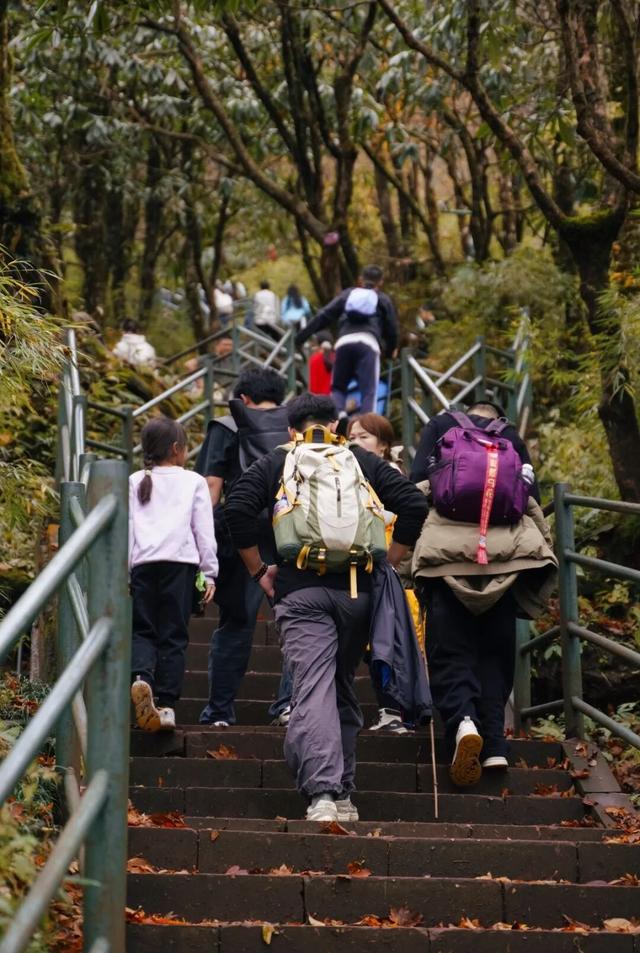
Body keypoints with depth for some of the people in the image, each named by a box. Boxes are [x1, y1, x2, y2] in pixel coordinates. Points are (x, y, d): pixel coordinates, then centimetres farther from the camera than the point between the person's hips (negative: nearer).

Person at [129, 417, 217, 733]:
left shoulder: (135, 482, 13)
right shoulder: (193, 482, 8)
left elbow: (126, 529, 9)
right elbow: (204, 531, 6)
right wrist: (209, 573, 10)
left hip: (143, 563, 1)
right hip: (180, 563, -1)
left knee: (142, 629, 8)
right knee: (173, 634, 2)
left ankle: (141, 676, -22)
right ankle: (166, 704, -2)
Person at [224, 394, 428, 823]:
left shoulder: (275, 463, 12)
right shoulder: (364, 461, 14)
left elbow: (237, 510, -1)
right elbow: (414, 503, 3)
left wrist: (259, 570, 7)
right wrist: (388, 563, 9)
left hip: (300, 590, -2)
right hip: (356, 590, 2)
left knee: (313, 690, -11)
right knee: (343, 688, 15)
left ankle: (322, 795, -26)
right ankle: (344, 795, 16)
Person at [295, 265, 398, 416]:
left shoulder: (348, 294, 27)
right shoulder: (383, 300, 24)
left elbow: (323, 316, 19)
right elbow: (391, 327, 23)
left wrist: (301, 336, 18)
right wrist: (391, 350, 41)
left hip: (345, 342, 2)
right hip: (368, 343, -2)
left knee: (338, 386, 14)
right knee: (368, 391, -4)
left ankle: (338, 412, -15)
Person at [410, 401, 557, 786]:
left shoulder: (441, 425, 15)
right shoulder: (513, 438, 19)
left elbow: (417, 484, 5)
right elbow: (532, 499, 10)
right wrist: (542, 547, 17)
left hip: (447, 544, -2)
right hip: (507, 548, 2)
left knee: (449, 649, -1)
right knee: (496, 651, 7)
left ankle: (462, 718, -28)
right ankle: (495, 746, -5)